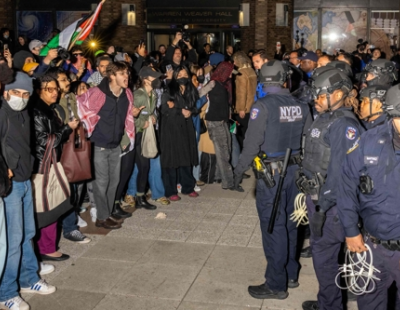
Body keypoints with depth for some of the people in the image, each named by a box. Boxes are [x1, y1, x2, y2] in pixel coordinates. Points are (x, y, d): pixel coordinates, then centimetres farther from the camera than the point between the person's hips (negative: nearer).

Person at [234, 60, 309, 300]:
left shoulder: (263, 105, -14)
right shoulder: (301, 106, 1)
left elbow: (252, 143, -16)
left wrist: (240, 170, -6)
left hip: (272, 172, -6)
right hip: (295, 169, 6)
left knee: (273, 226, 2)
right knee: (289, 222, 17)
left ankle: (276, 285, 11)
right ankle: (291, 274, 30)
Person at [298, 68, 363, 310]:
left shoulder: (345, 125, -18)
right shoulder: (324, 119, 10)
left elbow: (341, 170, -23)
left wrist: (323, 205, -22)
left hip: (330, 202, -9)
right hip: (315, 196, 9)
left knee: (324, 253, 2)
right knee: (320, 248, 19)